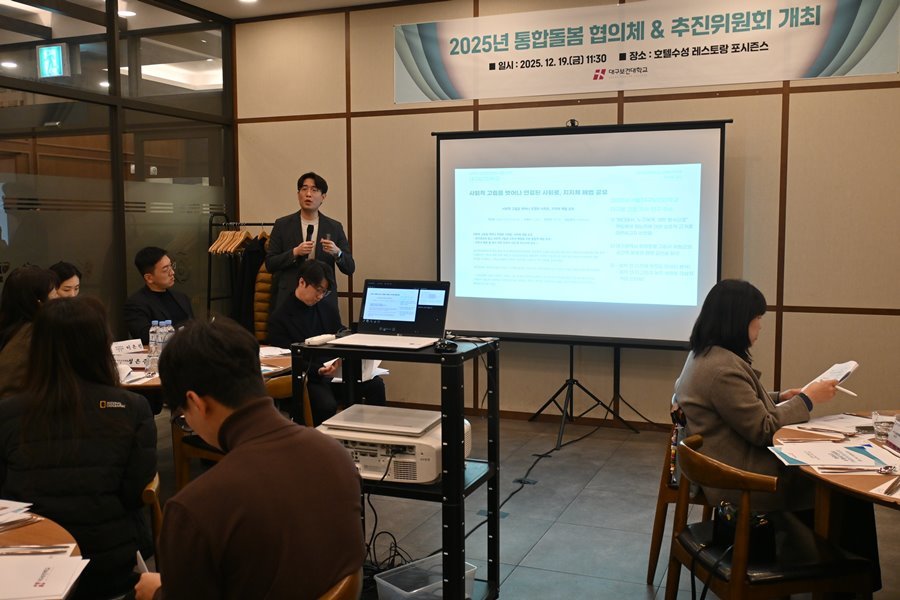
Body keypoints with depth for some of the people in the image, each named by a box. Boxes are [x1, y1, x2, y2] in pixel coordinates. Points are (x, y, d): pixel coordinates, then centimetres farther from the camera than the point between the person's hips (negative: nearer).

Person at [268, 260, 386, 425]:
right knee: (327, 405, -35)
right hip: (306, 379, -5)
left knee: (375, 385, -18)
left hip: (335, 372, 6)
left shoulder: (328, 309, 17)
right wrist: (317, 371, -23)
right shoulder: (279, 319, -1)